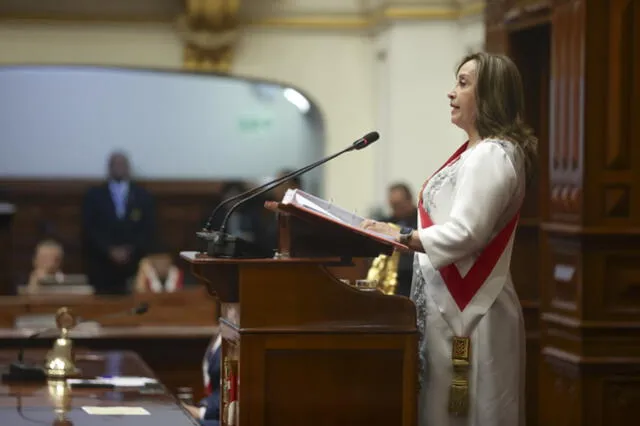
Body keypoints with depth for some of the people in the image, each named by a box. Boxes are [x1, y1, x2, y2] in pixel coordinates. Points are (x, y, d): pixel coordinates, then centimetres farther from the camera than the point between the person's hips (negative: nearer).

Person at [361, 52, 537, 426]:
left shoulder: (492, 155, -14)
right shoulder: (476, 152, 17)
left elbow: (465, 233, -23)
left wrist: (399, 238, -20)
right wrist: (396, 234, 11)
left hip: (469, 310, -10)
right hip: (454, 306, 10)